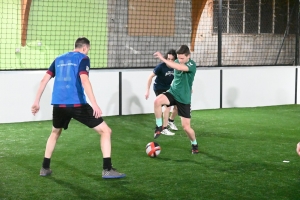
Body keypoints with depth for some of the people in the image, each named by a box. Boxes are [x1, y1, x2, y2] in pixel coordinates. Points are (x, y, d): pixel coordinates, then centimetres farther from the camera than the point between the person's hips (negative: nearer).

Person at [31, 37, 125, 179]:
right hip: (77, 104, -6)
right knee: (105, 131, 3)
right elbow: (84, 80, -15)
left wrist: (36, 102, 20)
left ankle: (45, 168, 30)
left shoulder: (59, 59, 19)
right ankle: (107, 170, -5)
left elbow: (44, 80, 15)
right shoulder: (83, 58, 2)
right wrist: (95, 104, -23)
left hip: (58, 104, 6)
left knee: (55, 133, 32)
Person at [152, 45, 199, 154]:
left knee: (186, 127, -2)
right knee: (157, 101, -30)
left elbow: (179, 67, -40)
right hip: (173, 92, 4)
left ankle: (194, 144, 29)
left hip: (184, 98, -4)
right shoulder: (177, 62, 0)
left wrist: (163, 59, -43)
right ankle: (159, 126, -11)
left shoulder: (192, 65, -20)